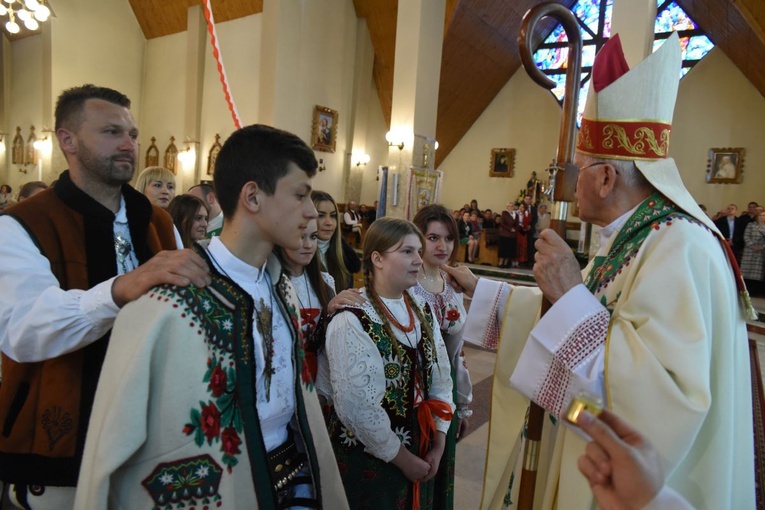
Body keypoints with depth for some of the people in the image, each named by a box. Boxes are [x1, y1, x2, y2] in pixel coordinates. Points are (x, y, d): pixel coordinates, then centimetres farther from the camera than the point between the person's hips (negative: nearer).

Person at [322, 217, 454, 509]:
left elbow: (440, 377, 3)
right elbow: (358, 409, -24)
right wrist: (402, 457, -14)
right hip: (370, 458, -6)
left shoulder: (421, 311, 1)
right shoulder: (351, 322, -23)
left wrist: (438, 444, -2)